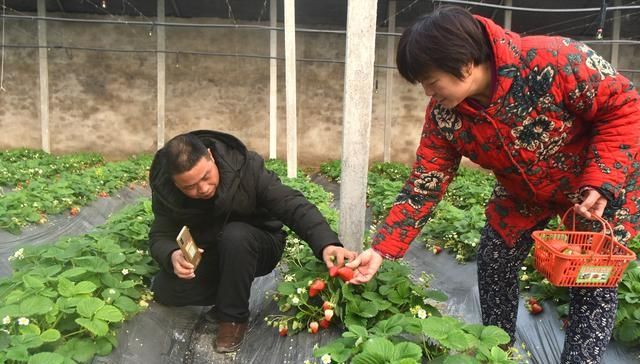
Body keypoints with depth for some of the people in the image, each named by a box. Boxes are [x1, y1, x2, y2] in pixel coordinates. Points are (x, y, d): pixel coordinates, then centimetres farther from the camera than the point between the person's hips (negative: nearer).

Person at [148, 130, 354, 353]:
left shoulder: (245, 166, -28)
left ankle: (233, 315, -15)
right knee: (164, 290, -20)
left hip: (257, 248, -3)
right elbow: (161, 236, -14)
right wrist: (173, 256, -40)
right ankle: (229, 295, 5)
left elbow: (292, 205, -33)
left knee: (235, 235, -36)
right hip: (207, 257, 3)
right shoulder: (165, 189, -19)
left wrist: (326, 244, -49)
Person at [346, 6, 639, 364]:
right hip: (524, 192, 5)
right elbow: (425, 185, -15)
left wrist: (601, 183, -32)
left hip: (605, 184, -4)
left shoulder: (556, 61, -36)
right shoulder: (444, 114, -20)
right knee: (494, 264, 7)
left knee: (593, 283, -4)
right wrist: (382, 249, -20)